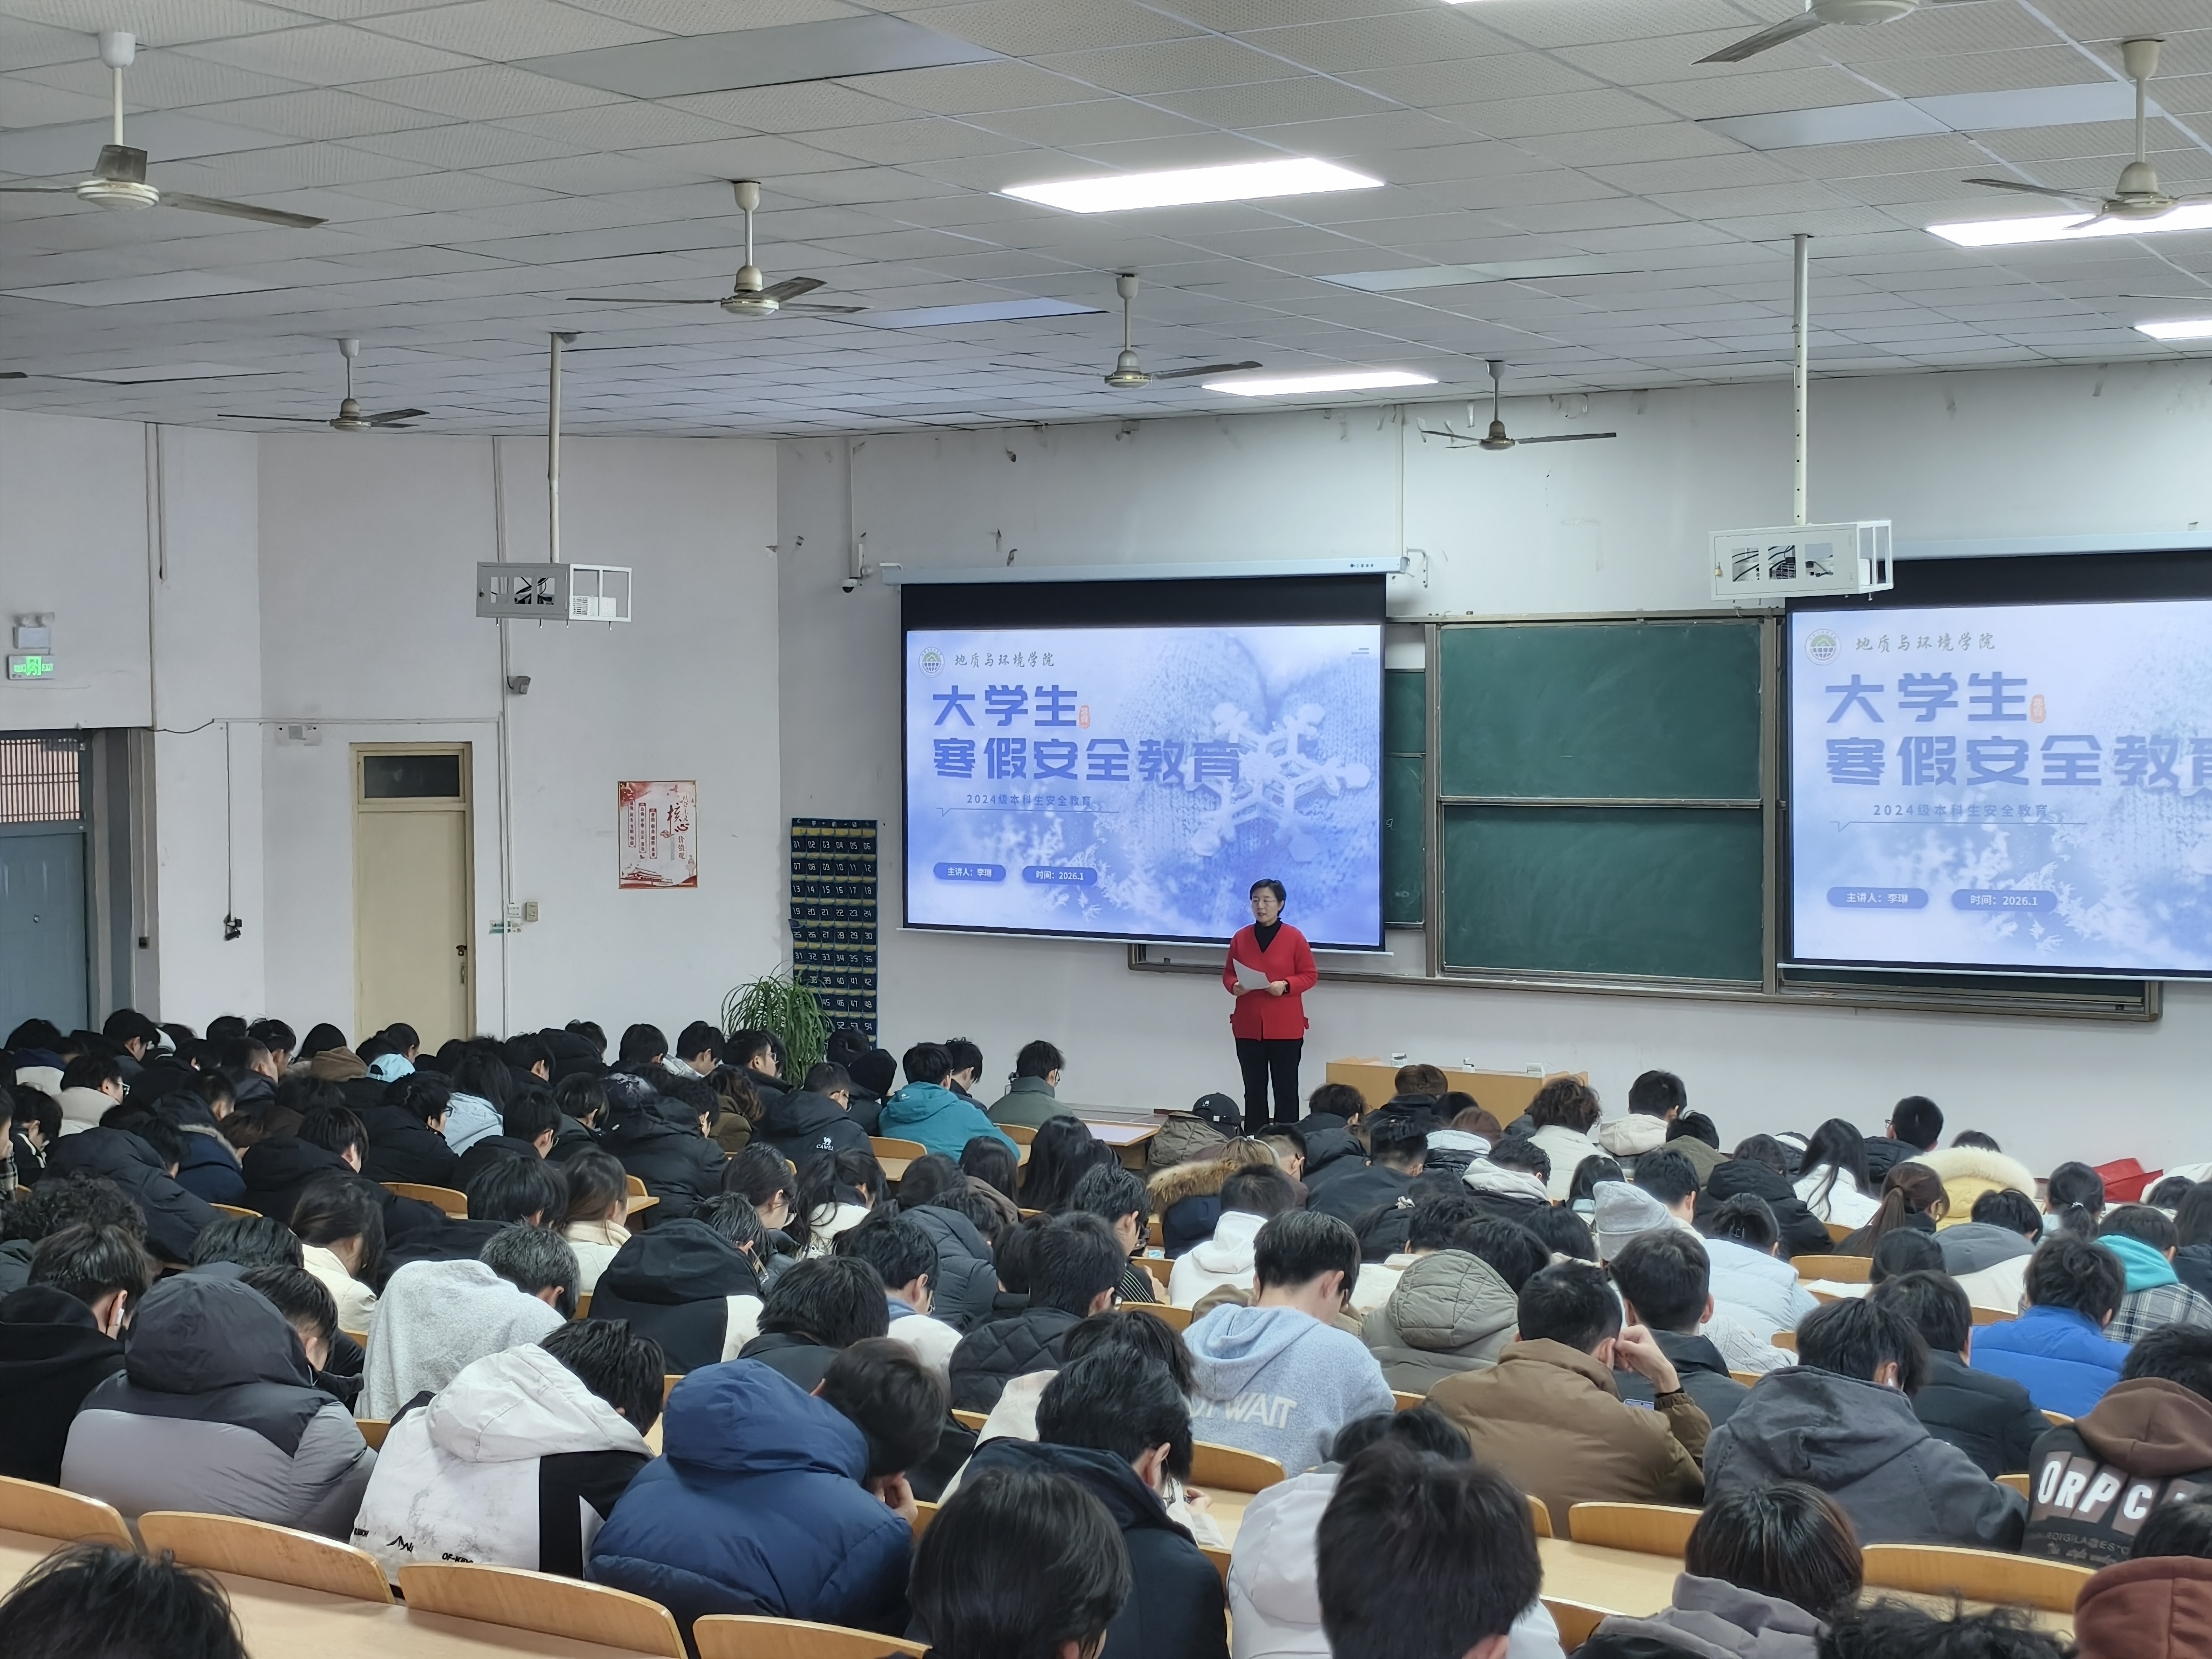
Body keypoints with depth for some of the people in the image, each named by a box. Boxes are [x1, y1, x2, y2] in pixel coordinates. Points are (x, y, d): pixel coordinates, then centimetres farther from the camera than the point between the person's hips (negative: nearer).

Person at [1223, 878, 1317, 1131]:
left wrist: (1286, 986, -17)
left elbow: (1310, 975, -1)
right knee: (1254, 1088, 8)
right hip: (1248, 1026, 3)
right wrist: (1234, 987, -11)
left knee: (1285, 1089, 2)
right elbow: (1228, 974, 11)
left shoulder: (1294, 938, -4)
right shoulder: (1241, 937, 5)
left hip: (1285, 1027, -3)